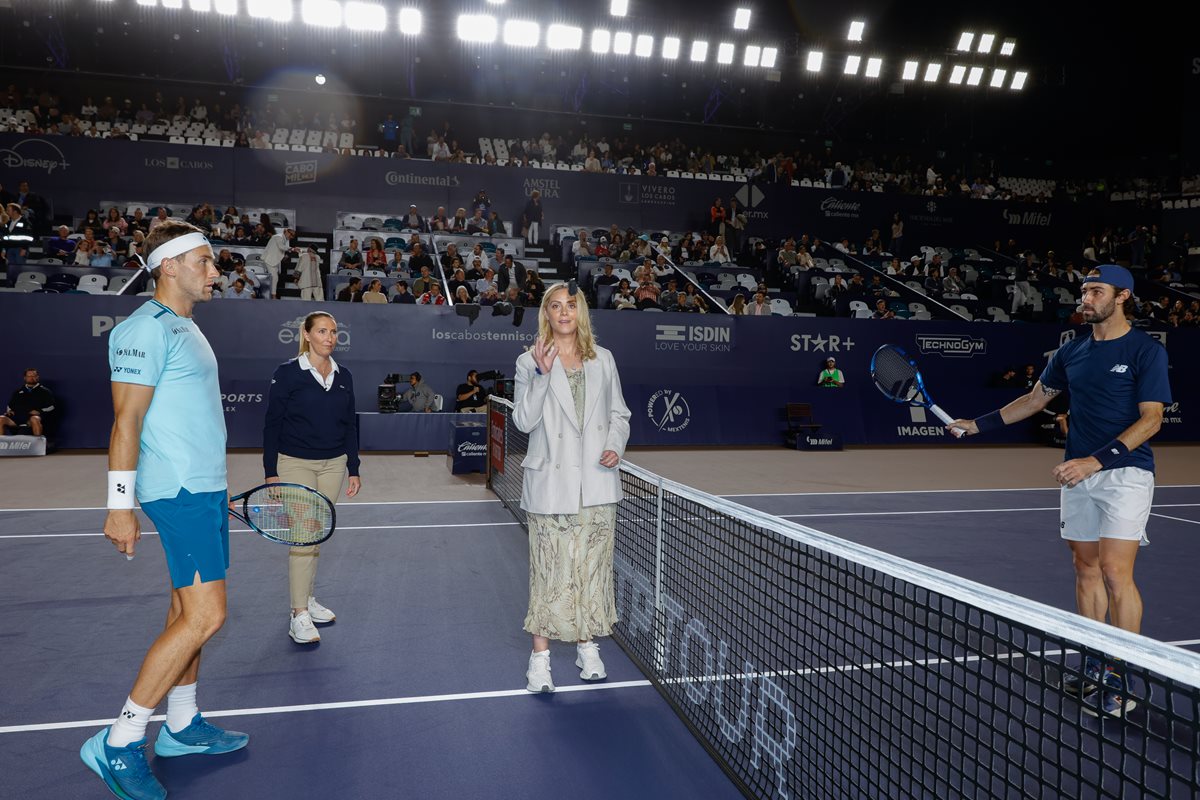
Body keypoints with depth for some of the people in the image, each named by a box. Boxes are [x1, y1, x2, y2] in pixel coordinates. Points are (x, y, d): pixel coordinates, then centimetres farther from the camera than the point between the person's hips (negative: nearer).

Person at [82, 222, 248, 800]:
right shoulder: (145, 328, -12)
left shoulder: (185, 329, 18)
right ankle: (117, 745, 1)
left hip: (204, 491, 10)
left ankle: (182, 727, 26)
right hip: (180, 492, -10)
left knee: (188, 610, 14)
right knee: (204, 616, -11)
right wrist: (120, 505, -19)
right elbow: (126, 420, -16)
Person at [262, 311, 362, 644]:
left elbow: (350, 425, 12)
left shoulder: (344, 376, 7)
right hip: (295, 464, -4)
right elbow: (272, 424, -5)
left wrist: (353, 469, 9)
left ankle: (307, 598, 24)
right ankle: (299, 616, -2)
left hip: (333, 465, 5)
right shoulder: (287, 373, -7)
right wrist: (271, 472, -9)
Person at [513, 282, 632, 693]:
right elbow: (523, 421, -7)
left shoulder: (603, 359, 9)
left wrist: (615, 446, -3)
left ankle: (587, 647, 24)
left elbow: (619, 414, 15)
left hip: (596, 483, 3)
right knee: (549, 567, 0)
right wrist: (542, 375, -17)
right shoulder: (529, 362, 1)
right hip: (551, 482, -2)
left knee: (592, 564, 8)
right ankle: (540, 656, 12)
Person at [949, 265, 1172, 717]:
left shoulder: (1146, 351, -6)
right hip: (1077, 475, 6)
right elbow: (1036, 398, 22)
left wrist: (1097, 460, -23)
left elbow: (1151, 418, -13)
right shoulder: (1071, 353, 11)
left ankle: (1122, 681, 1)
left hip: (1125, 473, -6)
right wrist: (979, 425, 18)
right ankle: (1093, 667, 21)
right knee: (1086, 568, 10)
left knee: (1116, 572, -11)